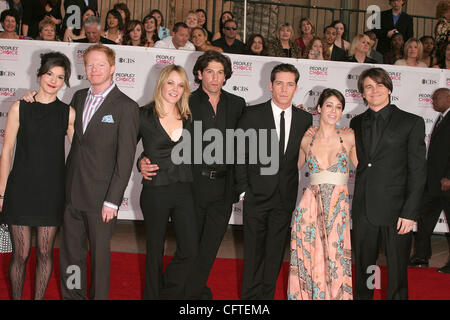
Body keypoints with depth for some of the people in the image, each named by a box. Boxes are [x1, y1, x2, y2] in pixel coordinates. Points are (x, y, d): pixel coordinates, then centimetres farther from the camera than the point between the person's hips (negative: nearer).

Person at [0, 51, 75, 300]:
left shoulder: (68, 113, 2)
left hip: (52, 190, 1)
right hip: (20, 188, -1)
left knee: (45, 253, 8)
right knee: (21, 254, 3)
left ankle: (39, 297, 25)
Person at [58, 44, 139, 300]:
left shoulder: (126, 107, -9)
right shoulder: (79, 97, 10)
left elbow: (125, 159, -12)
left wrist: (112, 200, -15)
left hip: (100, 197, -5)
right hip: (72, 192, 5)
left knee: (100, 253, 8)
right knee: (69, 252, 14)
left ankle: (99, 297, 25)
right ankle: (71, 296, 31)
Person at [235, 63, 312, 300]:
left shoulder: (305, 119, 4)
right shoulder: (252, 114, -3)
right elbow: (240, 154, -3)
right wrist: (243, 189, -7)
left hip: (286, 197, 2)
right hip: (257, 194, -2)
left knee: (275, 253, 10)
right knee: (253, 251, 5)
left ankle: (266, 296, 23)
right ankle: (250, 296, 18)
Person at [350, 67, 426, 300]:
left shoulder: (411, 123, -1)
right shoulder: (357, 123, 12)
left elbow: (417, 171, -5)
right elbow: (356, 163, 13)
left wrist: (409, 212, -11)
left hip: (395, 209, -3)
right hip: (363, 209, 3)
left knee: (397, 269, 6)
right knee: (363, 266, 12)